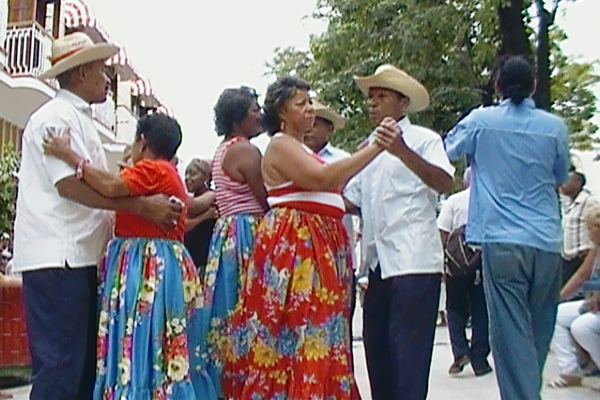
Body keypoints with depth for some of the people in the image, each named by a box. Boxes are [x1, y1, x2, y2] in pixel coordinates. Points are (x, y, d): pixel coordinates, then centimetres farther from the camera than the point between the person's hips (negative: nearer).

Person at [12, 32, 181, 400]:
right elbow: (71, 183, -20)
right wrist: (142, 206, -21)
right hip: (57, 258, -10)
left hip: (79, 256, 10)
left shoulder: (79, 119, 22)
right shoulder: (58, 116, -8)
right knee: (60, 367, -9)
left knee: (83, 363, 12)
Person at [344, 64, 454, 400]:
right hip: (378, 262, 7)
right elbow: (353, 200, 20)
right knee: (377, 348, 12)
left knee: (408, 356, -6)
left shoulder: (423, 139, -1)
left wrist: (402, 151, -32)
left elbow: (444, 183, -19)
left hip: (413, 261, -7)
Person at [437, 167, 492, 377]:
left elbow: (444, 234, -3)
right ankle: (479, 361, 10)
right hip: (485, 259, 1)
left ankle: (461, 351, -2)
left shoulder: (453, 201, 0)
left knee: (455, 308, 13)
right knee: (481, 311, 7)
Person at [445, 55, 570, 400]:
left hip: (502, 240, -2)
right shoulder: (555, 126, 4)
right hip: (547, 242, 3)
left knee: (512, 333, -3)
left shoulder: (481, 121, 0)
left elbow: (447, 150, 15)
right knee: (539, 332, 15)